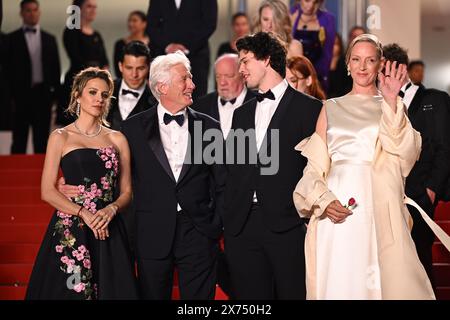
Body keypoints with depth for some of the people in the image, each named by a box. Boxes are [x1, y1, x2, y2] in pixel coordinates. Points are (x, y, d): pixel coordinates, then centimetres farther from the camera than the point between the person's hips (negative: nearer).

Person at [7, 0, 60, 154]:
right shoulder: (12, 38, 4)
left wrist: (55, 93, 3)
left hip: (43, 94, 2)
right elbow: (9, 68, 0)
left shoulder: (49, 39, 13)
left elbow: (55, 68, 11)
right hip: (21, 94, -2)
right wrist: (10, 95, -7)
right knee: (19, 140, 0)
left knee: (41, 140, 4)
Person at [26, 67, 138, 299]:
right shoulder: (61, 137, 4)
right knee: (70, 290, -5)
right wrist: (84, 213, -14)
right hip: (69, 231, -2)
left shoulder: (117, 139, 12)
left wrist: (111, 210, -11)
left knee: (113, 290, -1)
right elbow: (47, 191, -3)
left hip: (109, 230, 3)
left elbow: (126, 192, 10)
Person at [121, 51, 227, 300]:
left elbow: (221, 184, 9)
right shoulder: (133, 127, 4)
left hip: (198, 232, 1)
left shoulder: (209, 127, 7)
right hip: (152, 234, 0)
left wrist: (216, 225, 2)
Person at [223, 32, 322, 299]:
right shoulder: (242, 114, 19)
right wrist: (228, 224, 9)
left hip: (287, 225, -5)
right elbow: (233, 171, 17)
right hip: (242, 227, 5)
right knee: (250, 296, 5)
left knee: (293, 293, -3)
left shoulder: (309, 108, 2)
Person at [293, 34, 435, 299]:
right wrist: (323, 201, -8)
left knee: (385, 280, -7)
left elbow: (405, 155, -5)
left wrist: (391, 102, -9)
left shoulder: (392, 107, 13)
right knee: (339, 282, -2)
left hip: (380, 211, -1)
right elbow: (315, 166, 10)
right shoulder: (331, 109, 15)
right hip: (336, 209, 1)